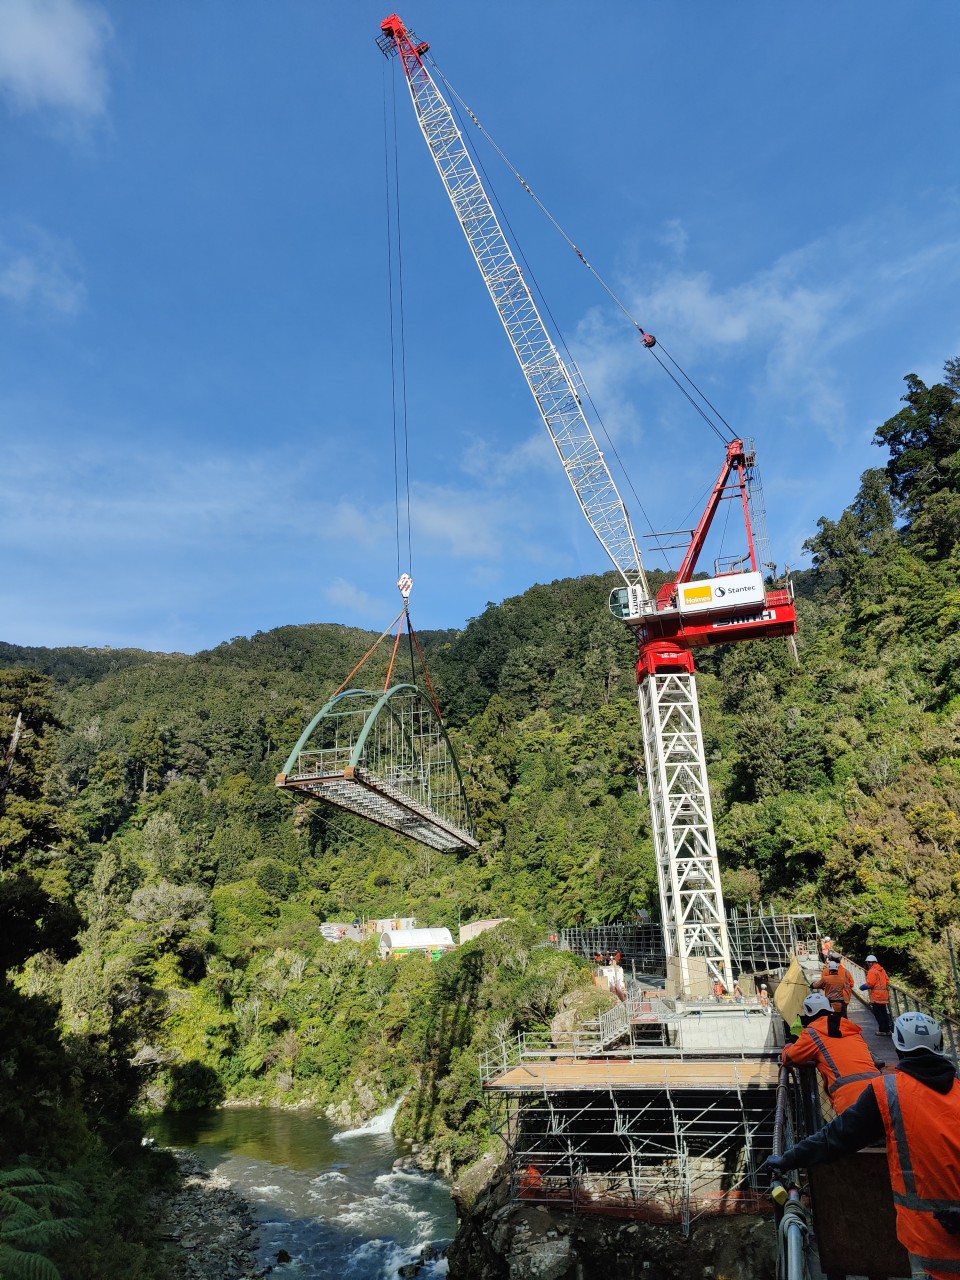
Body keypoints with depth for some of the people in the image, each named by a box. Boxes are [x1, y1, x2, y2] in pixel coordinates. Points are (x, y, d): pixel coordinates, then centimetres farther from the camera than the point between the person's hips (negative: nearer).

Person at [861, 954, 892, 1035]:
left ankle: (882, 1030, 0)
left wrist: (862, 987, -2)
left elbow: (870, 983, -18)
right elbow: (887, 981, 14)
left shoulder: (872, 971, -14)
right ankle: (888, 1029, 18)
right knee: (884, 1012, 15)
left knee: (878, 1013, -1)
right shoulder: (882, 970, 12)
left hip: (876, 996, -8)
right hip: (884, 995, 8)